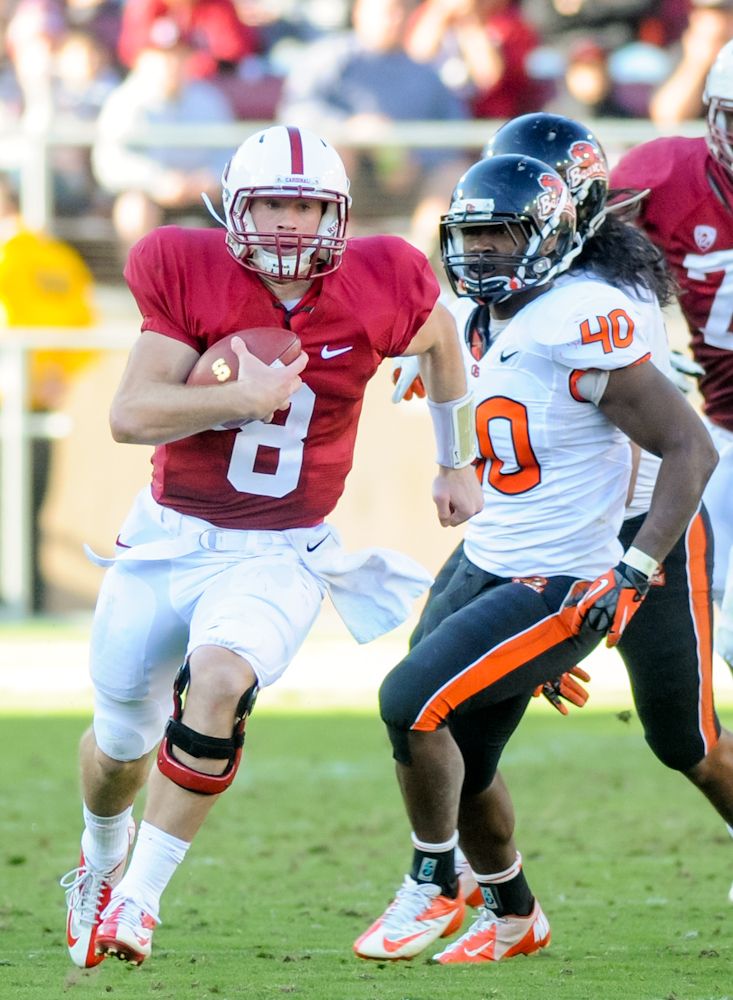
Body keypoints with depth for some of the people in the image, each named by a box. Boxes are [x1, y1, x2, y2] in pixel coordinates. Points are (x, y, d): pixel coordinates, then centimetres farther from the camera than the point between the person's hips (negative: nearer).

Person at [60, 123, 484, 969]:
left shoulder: (378, 289, -10)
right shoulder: (188, 273, -15)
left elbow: (438, 338, 14)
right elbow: (130, 415, -18)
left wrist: (456, 464, 21)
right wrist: (246, 397, -28)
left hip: (280, 555, -1)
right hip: (170, 539, 1)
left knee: (219, 680, -30)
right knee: (122, 733, 15)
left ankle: (139, 896, -17)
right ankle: (101, 859, 51)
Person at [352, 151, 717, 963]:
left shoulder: (581, 326, -20)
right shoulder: (472, 323, 5)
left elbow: (691, 449, -17)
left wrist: (632, 572, -22)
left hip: (559, 589, -8)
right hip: (483, 564, 8)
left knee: (412, 703, -18)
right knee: (459, 762, 15)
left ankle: (434, 887, 2)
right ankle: (514, 917, 38)